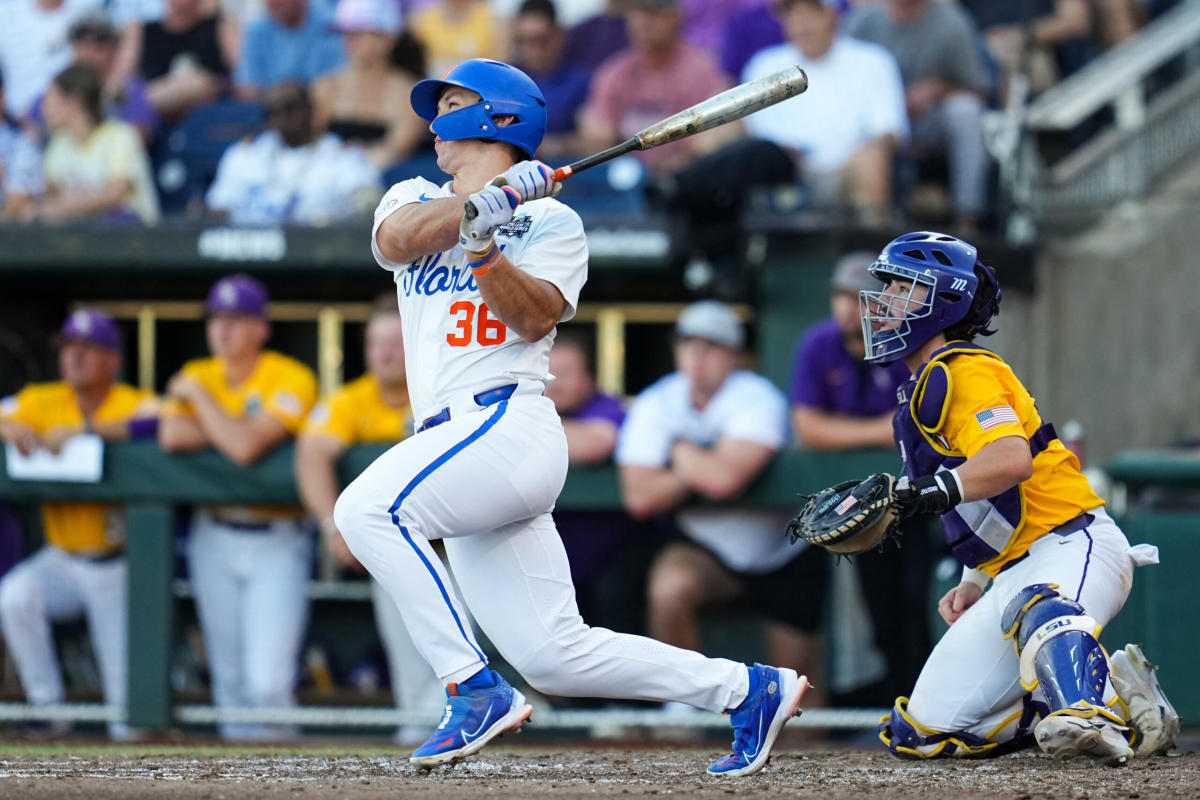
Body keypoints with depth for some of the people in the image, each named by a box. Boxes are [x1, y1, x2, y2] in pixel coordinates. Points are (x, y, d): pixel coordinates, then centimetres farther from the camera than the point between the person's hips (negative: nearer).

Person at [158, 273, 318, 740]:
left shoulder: (289, 379, -11)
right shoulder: (196, 376, 6)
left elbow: (246, 448, -25)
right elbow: (172, 437, -13)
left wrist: (199, 396, -13)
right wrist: (235, 430, -14)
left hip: (275, 541, -5)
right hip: (214, 538, 5)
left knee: (267, 679, -15)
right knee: (229, 677, 7)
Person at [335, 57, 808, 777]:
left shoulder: (552, 220, 7)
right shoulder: (417, 199, 21)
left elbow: (536, 317, -9)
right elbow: (394, 240, -3)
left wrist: (483, 247, -20)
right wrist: (492, 202, -12)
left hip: (507, 422, -6)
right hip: (456, 444, 6)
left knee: (367, 508, -28)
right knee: (555, 655, 0)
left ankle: (477, 690, -27)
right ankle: (748, 689, 10)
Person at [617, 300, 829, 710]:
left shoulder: (758, 400, -20)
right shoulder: (653, 407, -7)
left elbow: (725, 479, -36)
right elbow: (640, 498, -17)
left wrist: (682, 451, -17)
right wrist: (704, 466, -23)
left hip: (784, 554, -2)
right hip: (707, 552, 2)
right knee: (670, 584, -30)